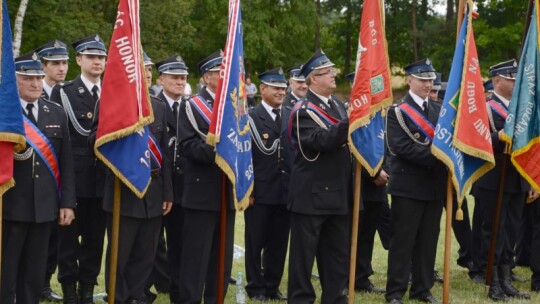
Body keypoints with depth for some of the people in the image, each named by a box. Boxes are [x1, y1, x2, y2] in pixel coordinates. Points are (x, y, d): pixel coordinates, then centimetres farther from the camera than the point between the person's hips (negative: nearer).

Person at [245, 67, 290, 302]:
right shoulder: (251, 118, -5)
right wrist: (248, 190, -12)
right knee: (256, 242, 5)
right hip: (260, 192, -4)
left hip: (285, 192, 4)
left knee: (279, 243, 10)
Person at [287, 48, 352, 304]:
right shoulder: (303, 111, -11)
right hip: (312, 194, -7)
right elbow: (319, 140, -28)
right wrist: (349, 124, -37)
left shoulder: (338, 106, 14)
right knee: (304, 253, 1)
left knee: (339, 253, 12)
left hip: (338, 194, 7)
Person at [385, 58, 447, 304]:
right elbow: (401, 147, -16)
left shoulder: (440, 110, 14)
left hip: (435, 185, 5)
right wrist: (435, 157, -21)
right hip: (408, 186, -5)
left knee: (428, 240, 9)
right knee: (403, 240, -2)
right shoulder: (397, 111, -4)